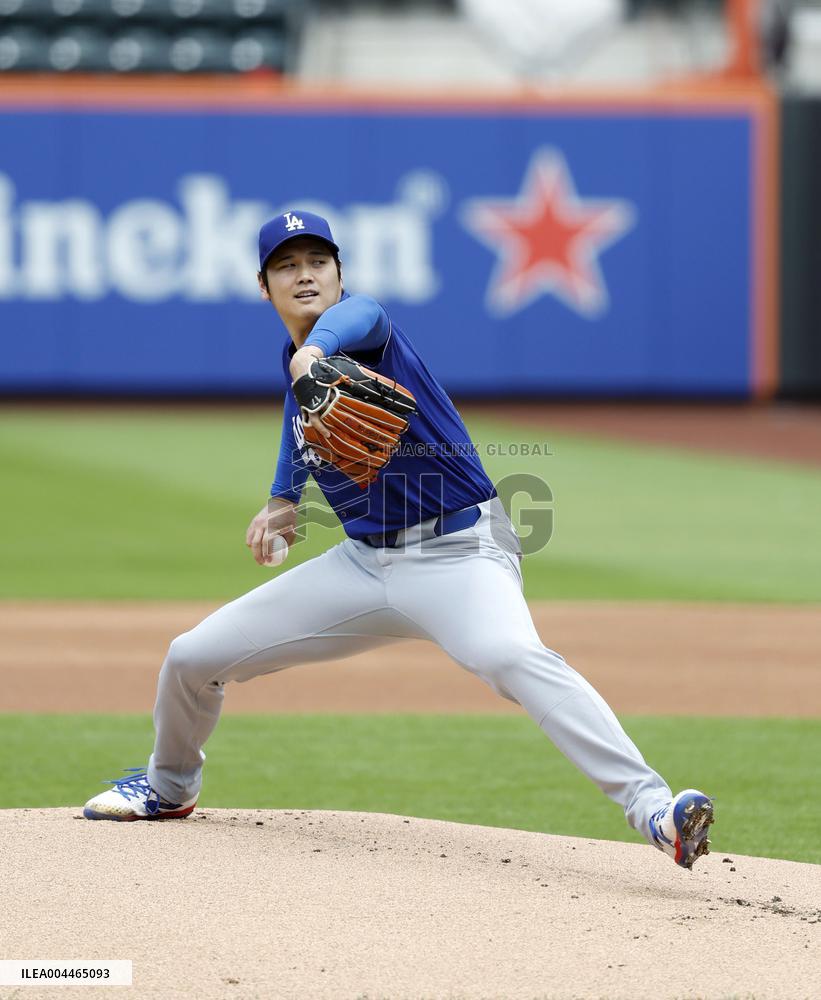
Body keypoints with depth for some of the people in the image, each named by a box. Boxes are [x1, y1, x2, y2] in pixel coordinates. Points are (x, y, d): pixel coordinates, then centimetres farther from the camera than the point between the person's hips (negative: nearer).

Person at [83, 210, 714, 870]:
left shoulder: (363, 321, -11)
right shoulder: (294, 375, 10)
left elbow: (359, 317, -38)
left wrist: (317, 349, -59)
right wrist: (282, 504, 14)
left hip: (457, 554, -7)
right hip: (363, 562, 7)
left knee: (512, 656, -37)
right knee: (192, 658, 7)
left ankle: (650, 806, -49)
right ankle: (171, 785, 39)